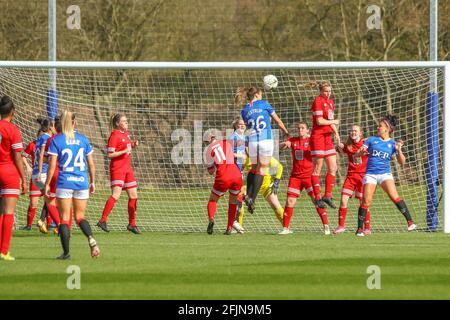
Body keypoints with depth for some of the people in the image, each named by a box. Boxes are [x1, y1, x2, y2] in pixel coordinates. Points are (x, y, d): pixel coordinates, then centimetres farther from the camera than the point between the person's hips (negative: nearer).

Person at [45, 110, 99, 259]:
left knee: (64, 218, 3)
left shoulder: (56, 140, -4)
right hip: (82, 183, 3)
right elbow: (91, 163, 8)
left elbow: (52, 165, -7)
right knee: (80, 216, 13)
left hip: (64, 183, -3)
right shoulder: (83, 139, 6)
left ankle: (66, 252, -1)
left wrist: (47, 184, 0)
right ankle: (91, 239, -14)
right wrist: (92, 181, 18)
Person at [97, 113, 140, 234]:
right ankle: (103, 221, -22)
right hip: (117, 168, -9)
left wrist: (133, 145, 8)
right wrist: (124, 151, -22)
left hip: (127, 168, 9)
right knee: (116, 195, -20)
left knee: (133, 196, 8)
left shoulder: (126, 134, 14)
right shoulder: (114, 135, -11)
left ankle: (132, 224, 17)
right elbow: (110, 154, -15)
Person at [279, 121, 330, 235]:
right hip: (295, 176, 3)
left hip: (309, 175, -3)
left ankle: (326, 226, -7)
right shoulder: (293, 140, 9)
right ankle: (285, 228, 7)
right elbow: (281, 146, 1)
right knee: (290, 201, -1)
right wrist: (285, 144, -23)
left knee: (316, 199, -11)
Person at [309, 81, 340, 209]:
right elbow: (319, 121, -16)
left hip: (328, 137, 8)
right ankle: (317, 198, 0)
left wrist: (336, 133, 8)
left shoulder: (330, 102, 15)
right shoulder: (318, 101, -10)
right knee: (317, 168, -3)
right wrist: (334, 122, -2)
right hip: (318, 136, -8)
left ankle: (327, 196, 13)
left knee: (333, 168, 6)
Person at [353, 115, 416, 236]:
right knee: (366, 201, -9)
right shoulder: (372, 140, 8)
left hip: (385, 174, -1)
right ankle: (360, 229, -1)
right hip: (370, 174, 1)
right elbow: (356, 155, 8)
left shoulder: (393, 143, 6)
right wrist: (362, 151, -15)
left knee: (394, 197, -20)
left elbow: (402, 162, 0)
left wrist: (399, 150, -17)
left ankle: (410, 222, -18)